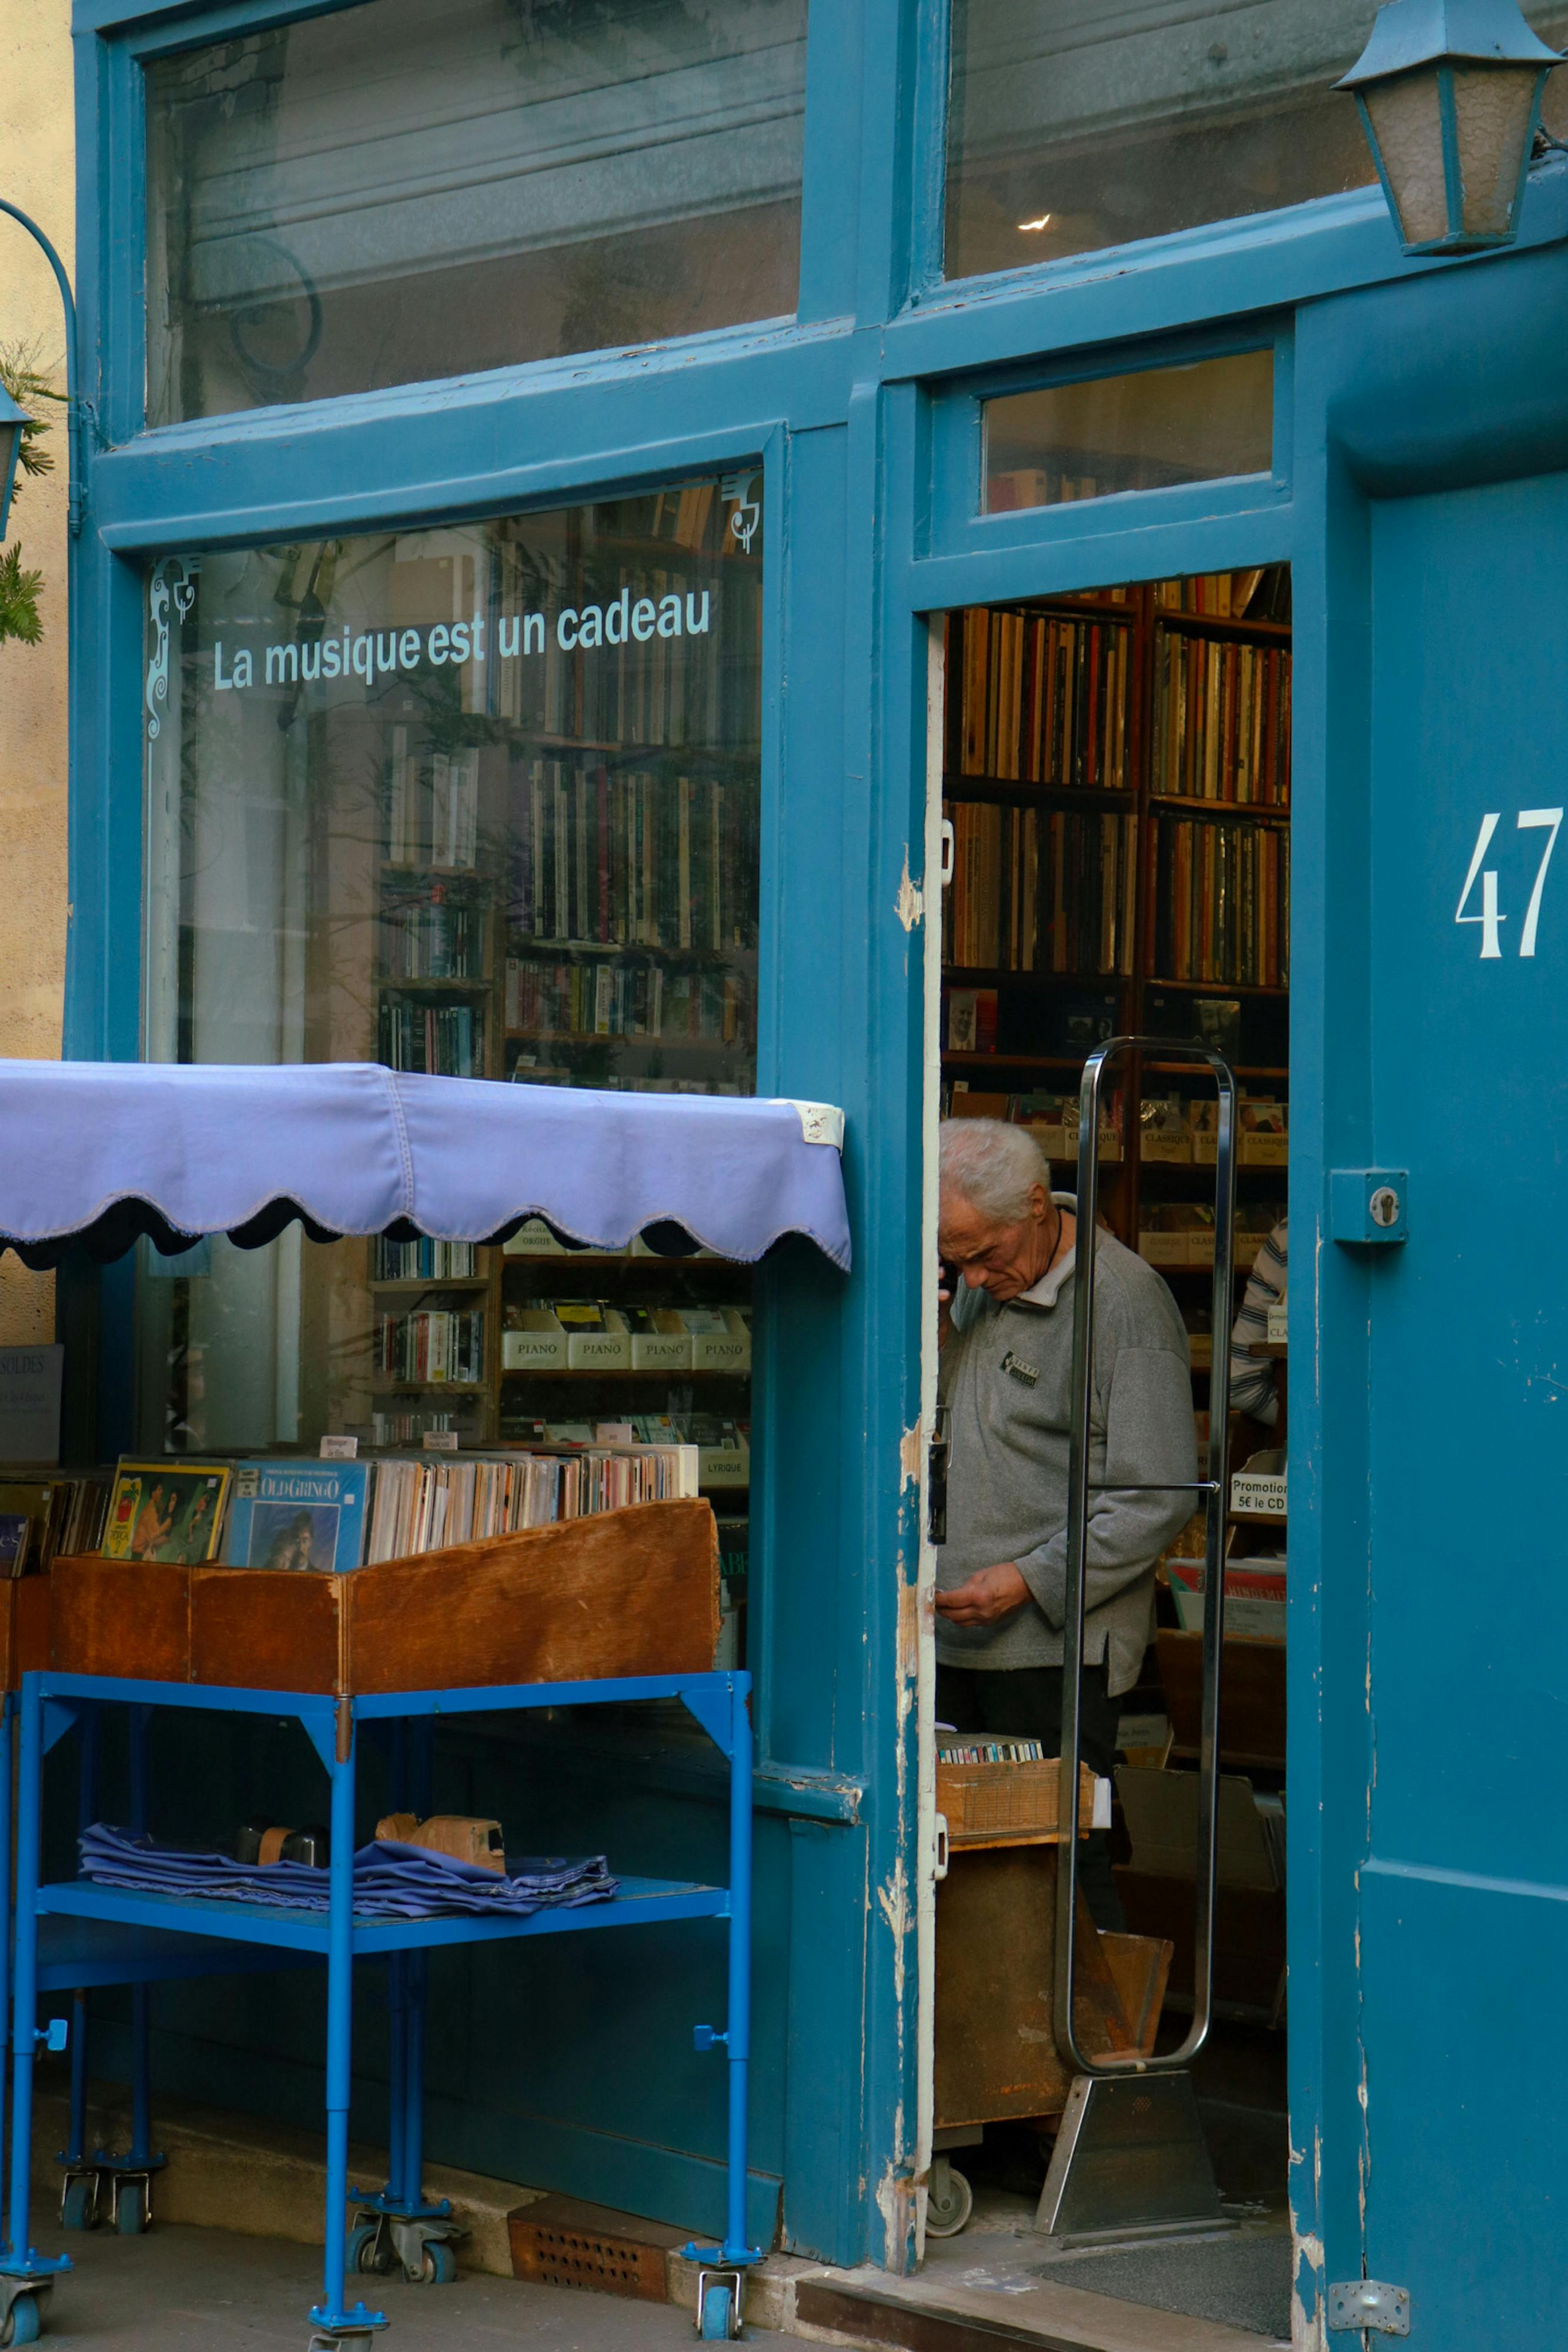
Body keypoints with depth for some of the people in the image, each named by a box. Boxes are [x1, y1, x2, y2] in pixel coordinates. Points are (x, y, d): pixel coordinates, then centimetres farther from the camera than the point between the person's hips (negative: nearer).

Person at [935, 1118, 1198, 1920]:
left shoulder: (1126, 1303, -10)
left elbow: (1158, 1499, -13)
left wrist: (1031, 1581, -18)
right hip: (951, 1640, 7)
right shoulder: (973, 1289, 13)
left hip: (1056, 1649, -7)